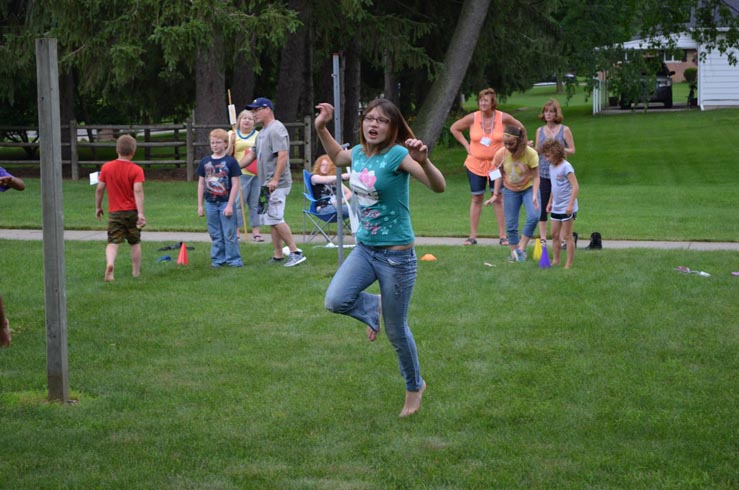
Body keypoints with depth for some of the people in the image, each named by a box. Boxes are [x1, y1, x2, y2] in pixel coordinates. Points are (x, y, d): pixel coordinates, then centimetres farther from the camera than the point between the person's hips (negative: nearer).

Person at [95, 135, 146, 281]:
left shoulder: (106, 167, 0)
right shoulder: (136, 170, -8)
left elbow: (100, 189, 1)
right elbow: (138, 191, -18)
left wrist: (98, 207, 15)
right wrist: (141, 213, -21)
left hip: (114, 213, 1)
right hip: (132, 211, -1)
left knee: (113, 242, -4)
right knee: (135, 242, 15)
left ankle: (110, 263, -33)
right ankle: (136, 271, 22)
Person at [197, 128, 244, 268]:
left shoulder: (230, 161, -6)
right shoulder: (205, 162, 5)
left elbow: (235, 184, -7)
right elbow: (201, 184, 10)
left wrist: (230, 205, -11)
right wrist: (200, 205, 8)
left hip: (225, 203, -4)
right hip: (210, 203, 4)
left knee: (229, 234, -1)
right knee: (215, 235, 9)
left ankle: (233, 259, 8)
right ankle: (218, 259, 17)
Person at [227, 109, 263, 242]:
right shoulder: (233, 134, 7)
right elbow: (227, 154, 4)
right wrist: (231, 143, -11)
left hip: (257, 173, 2)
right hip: (241, 173, -2)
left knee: (255, 203, 4)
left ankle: (256, 231, 8)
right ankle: (235, 230, 0)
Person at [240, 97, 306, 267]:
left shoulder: (277, 129, -13)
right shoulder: (262, 132, 19)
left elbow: (283, 155, -22)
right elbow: (252, 155, 26)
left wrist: (275, 179, -28)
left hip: (277, 184, -10)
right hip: (267, 183, 10)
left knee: (275, 218, -15)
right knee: (272, 220, 11)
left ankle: (295, 252, -12)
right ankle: (278, 256, 15)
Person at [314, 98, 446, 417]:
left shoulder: (397, 155, -18)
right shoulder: (359, 153, 3)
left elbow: (439, 187, -28)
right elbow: (337, 156, 29)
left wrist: (423, 161, -47)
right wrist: (321, 128, 17)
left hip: (396, 255, -6)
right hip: (364, 249, 6)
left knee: (396, 331, 5)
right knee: (335, 301, -18)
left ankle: (414, 387, 30)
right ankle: (373, 309, 17)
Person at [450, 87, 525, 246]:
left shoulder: (503, 118, -7)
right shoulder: (473, 118, -6)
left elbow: (520, 128, 10)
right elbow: (454, 128, 8)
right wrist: (466, 145, 1)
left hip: (497, 164, -1)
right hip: (475, 164, 1)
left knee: (498, 198, -1)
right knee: (477, 198, 4)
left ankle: (503, 236, 4)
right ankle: (472, 236, 8)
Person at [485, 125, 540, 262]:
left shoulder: (530, 153, -24)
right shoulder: (500, 154, -15)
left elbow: (536, 176, -18)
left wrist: (535, 196, -27)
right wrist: (495, 195, -3)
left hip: (528, 188, -3)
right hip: (510, 190, 3)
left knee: (533, 216, -24)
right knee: (511, 224, 0)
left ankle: (521, 248, -14)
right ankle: (514, 253, 12)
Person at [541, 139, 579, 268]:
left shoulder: (565, 167, -16)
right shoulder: (552, 167, 10)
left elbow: (575, 186, -20)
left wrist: (570, 204, -25)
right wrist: (550, 202, 22)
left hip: (567, 208, -8)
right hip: (556, 208, 8)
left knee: (567, 236, -2)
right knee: (555, 235, 12)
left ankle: (569, 264, 4)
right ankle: (555, 260, 22)